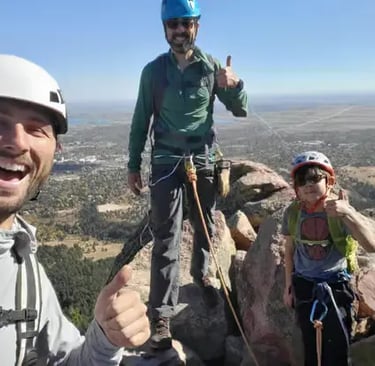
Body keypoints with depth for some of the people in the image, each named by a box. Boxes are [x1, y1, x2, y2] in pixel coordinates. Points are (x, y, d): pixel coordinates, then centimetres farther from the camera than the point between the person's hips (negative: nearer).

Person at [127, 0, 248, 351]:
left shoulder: (211, 67, 0)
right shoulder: (153, 71, -1)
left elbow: (240, 110, 2)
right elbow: (140, 122, 4)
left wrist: (234, 85, -20)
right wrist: (133, 166, 4)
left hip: (204, 160, 2)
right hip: (166, 162, -2)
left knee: (205, 228, 16)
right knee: (166, 240, -3)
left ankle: (201, 275, 43)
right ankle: (161, 317, 2)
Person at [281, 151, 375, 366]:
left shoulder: (341, 211, -18)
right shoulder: (293, 213, -7)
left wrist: (348, 213, -45)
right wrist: (289, 286, 10)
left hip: (336, 287, -3)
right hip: (304, 286, 3)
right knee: (311, 346, 18)